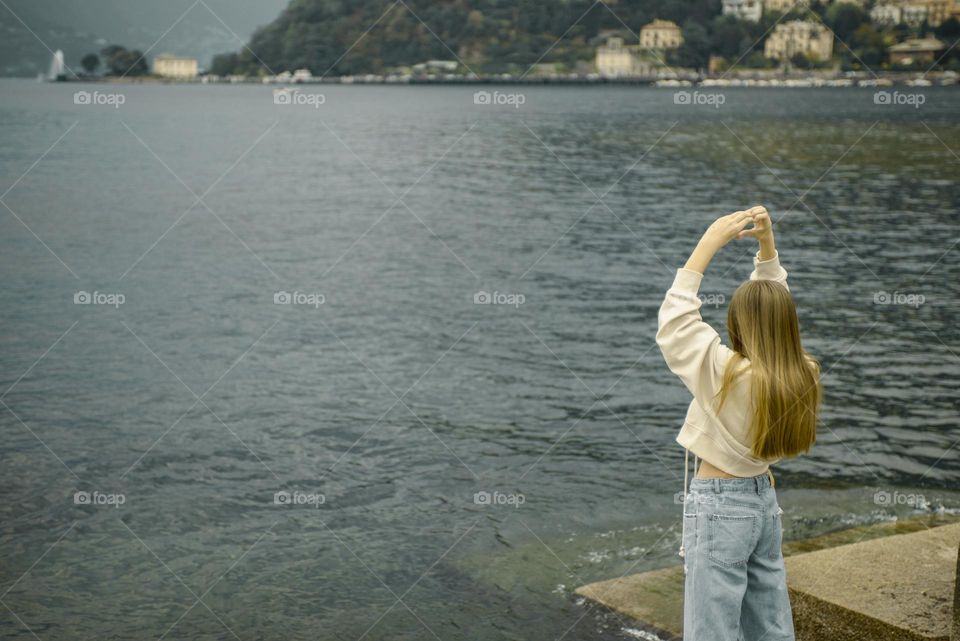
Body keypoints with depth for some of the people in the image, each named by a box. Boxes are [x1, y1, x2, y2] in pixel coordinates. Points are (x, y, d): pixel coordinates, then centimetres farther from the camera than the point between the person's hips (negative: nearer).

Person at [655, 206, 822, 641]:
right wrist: (767, 245, 4)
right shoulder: (803, 375, -3)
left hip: (718, 505, -7)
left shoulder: (727, 374, -22)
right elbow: (774, 305, 9)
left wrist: (709, 243, -14)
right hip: (764, 499, 7)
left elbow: (674, 320, -16)